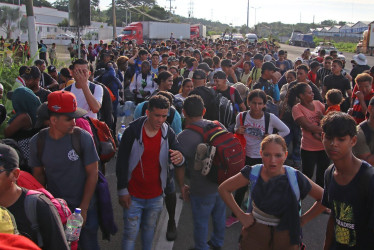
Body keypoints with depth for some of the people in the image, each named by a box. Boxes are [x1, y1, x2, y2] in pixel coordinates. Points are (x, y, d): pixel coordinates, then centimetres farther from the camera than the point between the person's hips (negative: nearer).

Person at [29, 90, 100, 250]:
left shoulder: (83, 137, -17)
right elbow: (39, 174, 4)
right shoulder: (37, 142, -9)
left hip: (84, 207, -2)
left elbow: (92, 173, -11)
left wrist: (83, 208, -11)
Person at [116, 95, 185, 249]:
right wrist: (122, 191, -9)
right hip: (133, 196, -3)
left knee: (149, 229, 22)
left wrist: (180, 158, -33)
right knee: (130, 234, 5)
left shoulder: (168, 133, -6)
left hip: (156, 196, 3)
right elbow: (121, 163, -9)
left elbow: (178, 154, -8)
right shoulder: (132, 131, -15)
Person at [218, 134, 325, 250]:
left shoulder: (296, 178, -17)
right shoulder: (252, 173, -15)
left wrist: (303, 219, -7)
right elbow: (223, 189, -4)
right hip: (255, 234, 1)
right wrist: (241, 215, -7)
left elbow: (323, 198, -5)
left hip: (285, 237, 0)